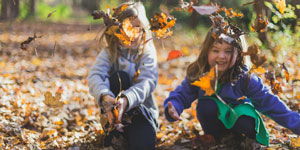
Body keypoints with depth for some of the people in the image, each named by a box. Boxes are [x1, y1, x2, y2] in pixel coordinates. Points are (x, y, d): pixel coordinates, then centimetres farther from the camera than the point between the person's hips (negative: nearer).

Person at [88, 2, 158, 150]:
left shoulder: (147, 53, -6)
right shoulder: (109, 53, -3)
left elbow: (147, 82, -23)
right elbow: (95, 76, -21)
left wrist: (127, 100, -44)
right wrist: (105, 96, -45)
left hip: (141, 108, -1)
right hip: (113, 110, 2)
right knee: (119, 77, -27)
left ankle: (125, 133, 2)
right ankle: (115, 131, -18)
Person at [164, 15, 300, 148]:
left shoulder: (245, 78, -22)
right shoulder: (197, 75, -17)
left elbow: (269, 102, -20)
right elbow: (181, 95, -8)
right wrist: (173, 108, -32)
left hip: (239, 119, -2)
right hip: (215, 124, 2)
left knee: (246, 126, -35)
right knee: (206, 104, -30)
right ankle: (214, 140, -5)